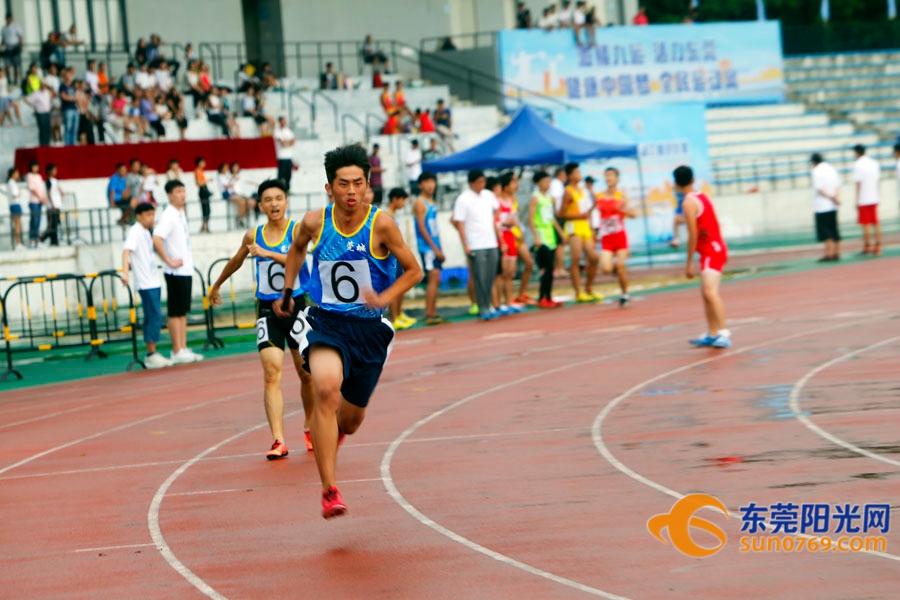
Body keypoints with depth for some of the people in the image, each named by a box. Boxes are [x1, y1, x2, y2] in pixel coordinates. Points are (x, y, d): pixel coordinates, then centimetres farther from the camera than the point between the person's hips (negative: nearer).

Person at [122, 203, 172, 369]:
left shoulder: (146, 232, 14)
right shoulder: (135, 231, -12)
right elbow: (126, 251, -25)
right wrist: (125, 271, -38)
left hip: (152, 280, 9)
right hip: (145, 282, -9)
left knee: (151, 318, 11)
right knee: (155, 316, -11)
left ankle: (151, 354, 15)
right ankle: (152, 355, -9)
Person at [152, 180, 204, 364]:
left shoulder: (181, 214, 13)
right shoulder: (169, 216, -14)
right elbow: (156, 240, -26)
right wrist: (169, 261, -20)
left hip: (186, 270, 9)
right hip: (176, 271, -9)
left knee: (183, 311, 11)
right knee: (176, 312, -3)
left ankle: (183, 349, 15)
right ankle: (177, 352, 0)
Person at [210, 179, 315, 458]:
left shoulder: (297, 229, -5)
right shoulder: (253, 236, 6)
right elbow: (236, 261, 25)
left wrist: (267, 253, -33)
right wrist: (216, 286, 37)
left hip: (297, 305, -2)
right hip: (267, 308, 2)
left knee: (306, 372, 10)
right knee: (271, 373, -12)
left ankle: (309, 428, 34)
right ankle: (278, 440, -19)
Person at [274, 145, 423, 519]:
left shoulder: (381, 225, -12)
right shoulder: (315, 223, -6)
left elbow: (413, 270, -4)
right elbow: (297, 249, 19)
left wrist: (384, 298, -18)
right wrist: (287, 291, 18)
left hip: (369, 327, 0)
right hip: (325, 321, 0)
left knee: (352, 418, 12)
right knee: (326, 388, -30)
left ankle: (333, 430, 55)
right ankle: (329, 490, -26)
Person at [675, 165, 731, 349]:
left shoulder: (689, 203, -15)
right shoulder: (703, 197, 11)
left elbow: (693, 235, -16)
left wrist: (689, 263, -12)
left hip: (711, 251, -10)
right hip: (717, 247, 10)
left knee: (710, 292, -20)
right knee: (706, 292, 16)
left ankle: (723, 333, -28)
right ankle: (711, 334, 22)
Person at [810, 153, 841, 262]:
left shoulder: (816, 171, -10)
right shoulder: (832, 169, 12)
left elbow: (819, 189, -17)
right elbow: (838, 186, 6)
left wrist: (831, 198, -13)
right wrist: (835, 197, -8)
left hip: (821, 207, -7)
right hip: (833, 206, 7)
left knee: (824, 232, -4)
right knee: (834, 230, 11)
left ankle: (829, 254, -9)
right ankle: (837, 253, 12)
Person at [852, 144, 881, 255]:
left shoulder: (858, 165, -9)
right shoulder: (874, 163, 10)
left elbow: (858, 184, -11)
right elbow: (879, 180, 12)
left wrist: (857, 201, -7)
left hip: (863, 200, -6)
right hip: (874, 199, 6)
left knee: (866, 224, -2)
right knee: (876, 223, 7)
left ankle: (867, 247, 0)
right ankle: (877, 247, 5)